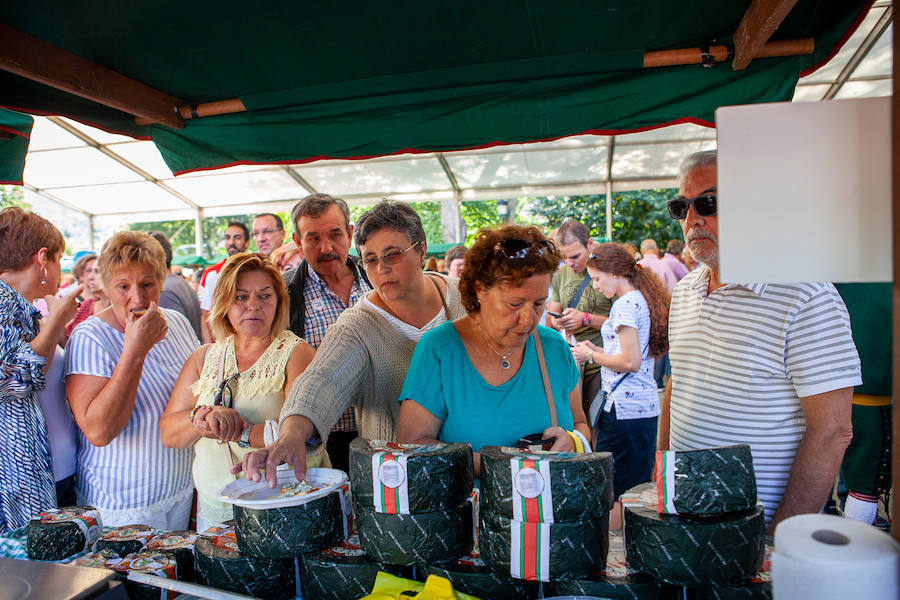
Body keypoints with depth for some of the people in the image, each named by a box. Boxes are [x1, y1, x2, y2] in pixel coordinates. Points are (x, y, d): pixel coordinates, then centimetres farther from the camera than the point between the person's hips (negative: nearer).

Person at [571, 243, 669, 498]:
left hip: (623, 408, -10)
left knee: (611, 490, 0)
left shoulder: (625, 304, -14)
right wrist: (598, 350, 13)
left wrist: (592, 357, -8)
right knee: (639, 484, 17)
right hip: (647, 406, 10)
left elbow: (631, 362, -21)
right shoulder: (642, 300, 14)